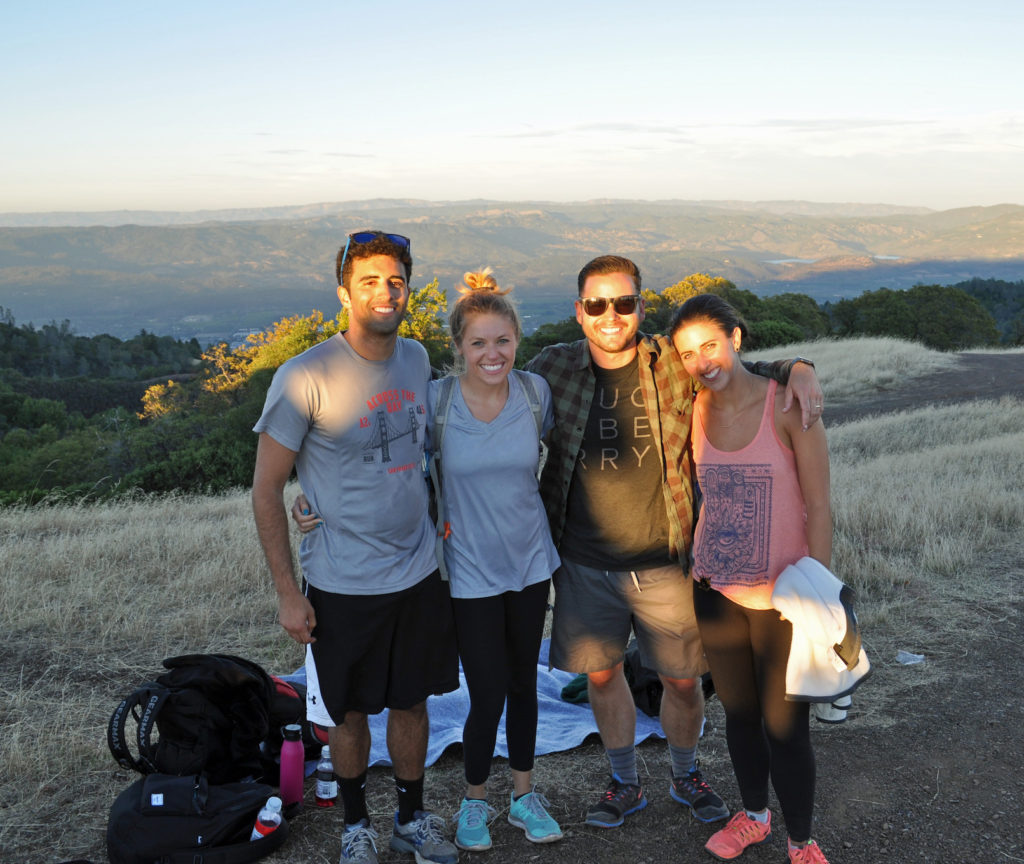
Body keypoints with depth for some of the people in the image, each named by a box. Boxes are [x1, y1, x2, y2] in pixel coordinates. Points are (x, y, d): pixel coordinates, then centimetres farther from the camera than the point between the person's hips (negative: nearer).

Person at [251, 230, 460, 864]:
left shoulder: (417, 359, 1)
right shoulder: (305, 378, -17)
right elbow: (266, 490, -12)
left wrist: (440, 521, 12)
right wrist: (288, 592, -12)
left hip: (420, 573, 5)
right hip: (344, 585, -4)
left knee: (412, 702, 17)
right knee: (351, 712, 12)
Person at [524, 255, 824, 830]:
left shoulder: (675, 363, -6)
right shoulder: (553, 369, -4)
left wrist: (799, 370, -11)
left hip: (665, 563, 0)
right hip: (586, 564, 1)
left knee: (684, 679, 11)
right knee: (601, 674, 14)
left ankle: (686, 776, 41)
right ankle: (626, 784, 39)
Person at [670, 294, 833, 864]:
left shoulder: (788, 405, -14)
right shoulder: (694, 410, -1)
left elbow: (819, 509, -11)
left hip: (781, 598, -4)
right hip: (716, 591, 4)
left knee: (784, 727, 2)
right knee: (738, 713, 19)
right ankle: (754, 816, 42)